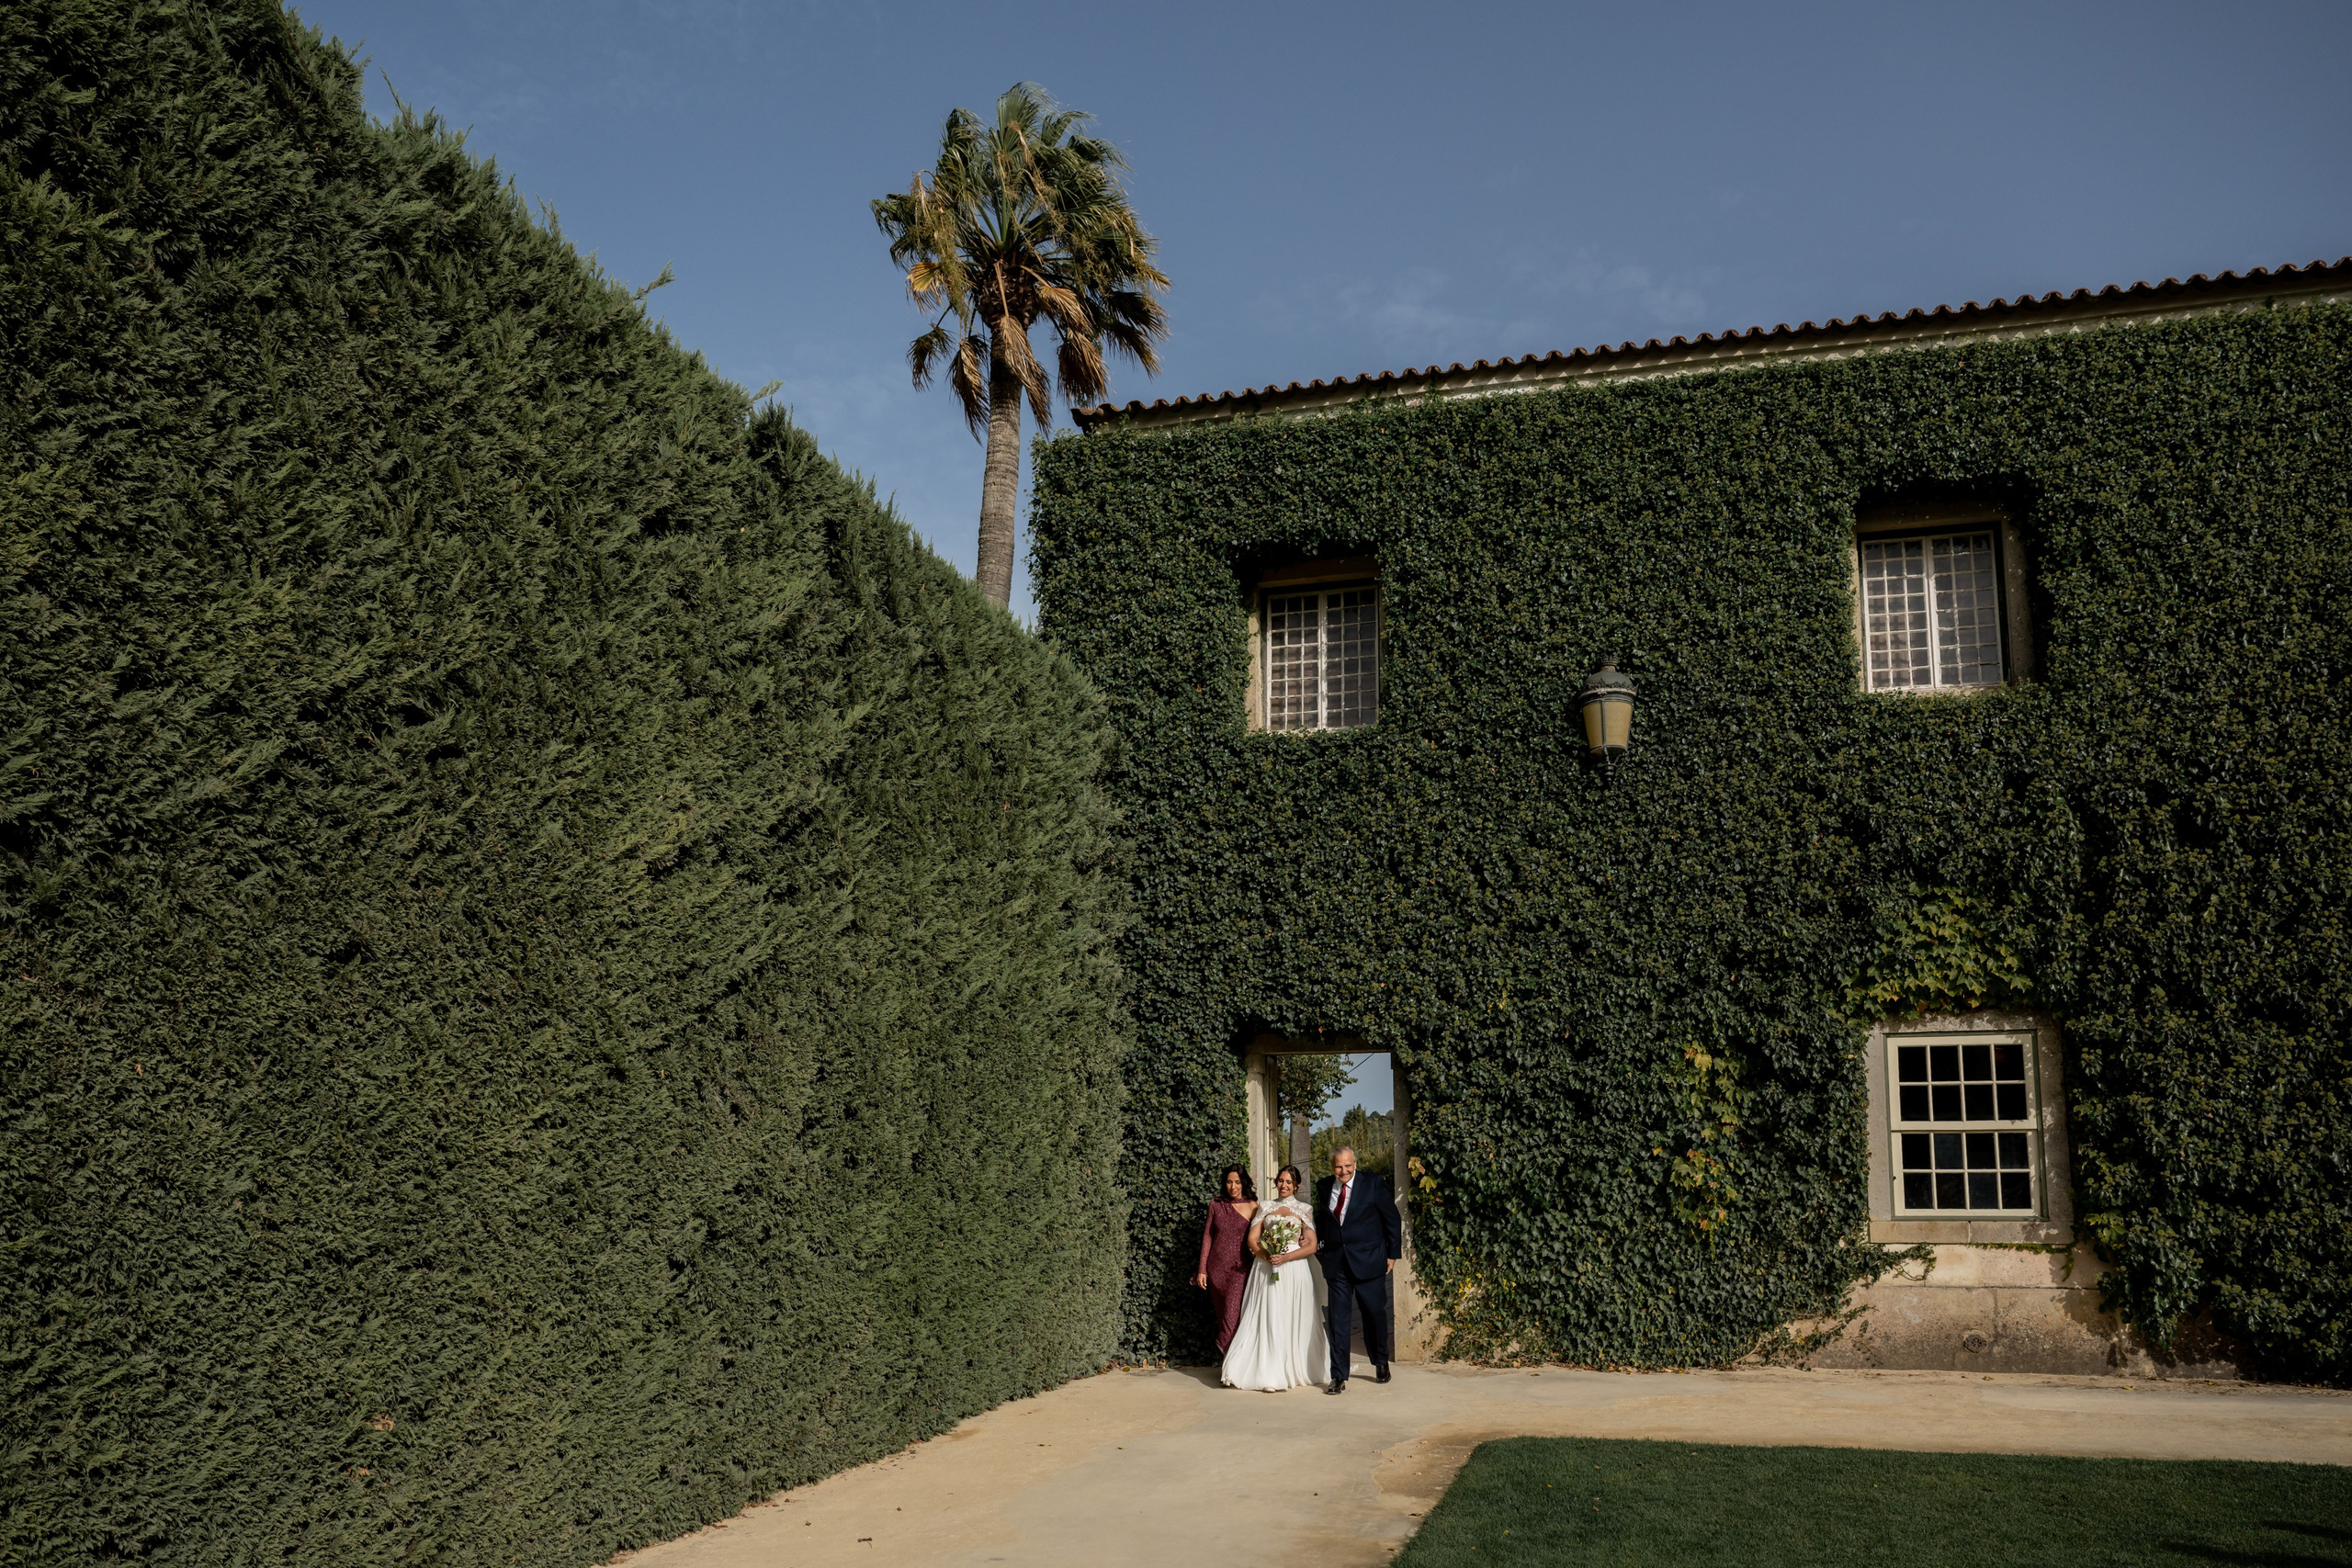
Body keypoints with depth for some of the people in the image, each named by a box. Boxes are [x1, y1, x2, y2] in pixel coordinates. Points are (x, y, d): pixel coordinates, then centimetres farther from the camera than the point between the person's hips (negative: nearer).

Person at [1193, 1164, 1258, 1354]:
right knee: (1221, 1315, 8)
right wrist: (1202, 1270, 7)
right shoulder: (1216, 1205, 7)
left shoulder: (1252, 1207, -1)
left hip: (1239, 1269, -3)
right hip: (1216, 1267, 3)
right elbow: (1207, 1237, 10)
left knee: (1231, 1315, -15)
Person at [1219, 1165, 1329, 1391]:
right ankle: (1269, 1374, -3)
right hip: (1266, 1269, 2)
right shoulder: (1265, 1207, 14)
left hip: (1294, 1269, -2)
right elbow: (1252, 1239, 7)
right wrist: (1267, 1255, -12)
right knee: (1267, 1319, -3)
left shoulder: (1304, 1210, 8)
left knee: (1292, 1320, -2)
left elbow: (1311, 1246, 0)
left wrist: (1285, 1257, -13)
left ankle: (1292, 1371, 3)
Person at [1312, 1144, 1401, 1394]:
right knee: (1337, 1320, -1)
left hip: (1368, 1261, -2)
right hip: (1336, 1264, 2)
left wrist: (1393, 1254, 0)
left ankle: (1381, 1363, 33)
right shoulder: (1323, 1187, 5)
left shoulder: (1373, 1184, -5)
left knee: (1375, 1313, 9)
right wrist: (1320, 1246, 9)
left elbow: (1392, 1220, 1)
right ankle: (1339, 1378, 4)